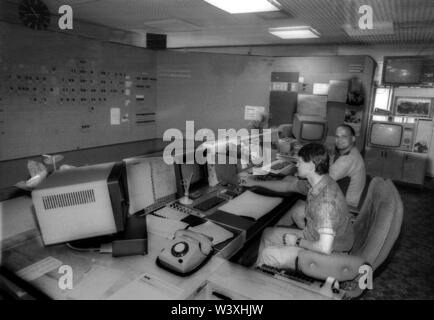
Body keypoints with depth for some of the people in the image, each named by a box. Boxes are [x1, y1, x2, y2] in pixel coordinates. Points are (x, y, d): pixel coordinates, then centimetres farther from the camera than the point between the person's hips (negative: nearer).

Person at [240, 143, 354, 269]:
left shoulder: (326, 201, -35)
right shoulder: (318, 182, -6)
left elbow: (324, 248, -38)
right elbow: (287, 185, 11)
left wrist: (297, 242, -20)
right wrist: (255, 183, 17)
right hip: (312, 237, 9)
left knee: (267, 255, -10)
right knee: (268, 233, 14)